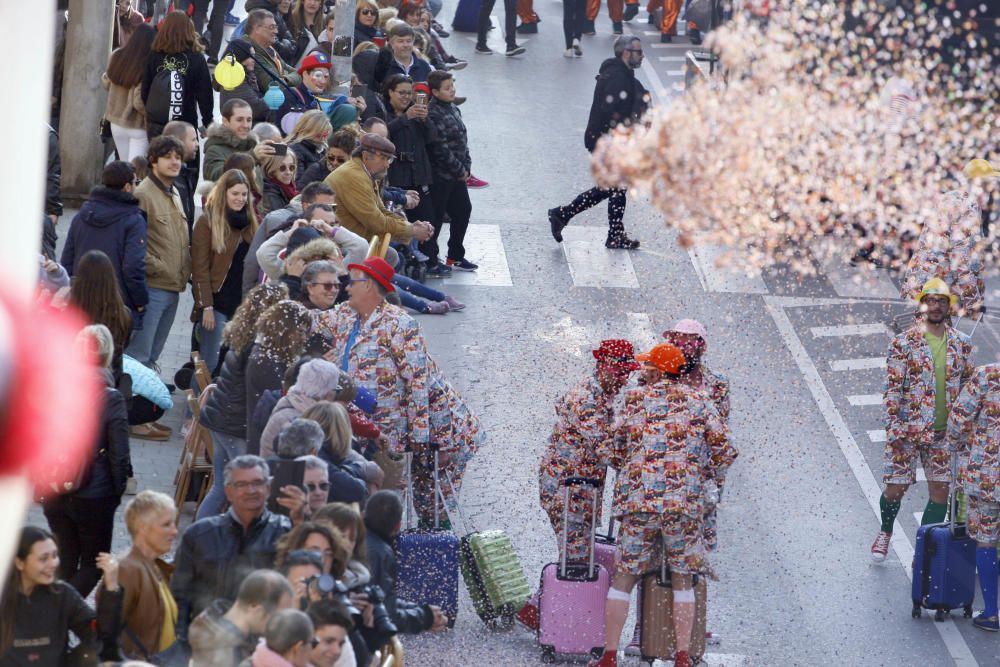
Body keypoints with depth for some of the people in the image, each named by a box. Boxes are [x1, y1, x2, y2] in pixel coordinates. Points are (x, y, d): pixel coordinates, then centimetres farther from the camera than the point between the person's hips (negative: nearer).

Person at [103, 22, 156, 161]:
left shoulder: (117, 56, -5)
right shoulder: (147, 66, -23)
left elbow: (106, 83, 10)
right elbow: (139, 102, -23)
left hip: (116, 122, 6)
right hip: (138, 125, -6)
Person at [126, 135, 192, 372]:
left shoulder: (175, 194, 18)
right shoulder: (143, 194, -12)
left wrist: (185, 270, 14)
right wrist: (156, 268, -17)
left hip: (173, 289, 9)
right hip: (152, 287, -9)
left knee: (153, 354, 16)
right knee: (139, 353, -9)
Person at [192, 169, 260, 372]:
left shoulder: (250, 222, 13)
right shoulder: (207, 222, -4)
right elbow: (200, 268, -7)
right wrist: (206, 306, -13)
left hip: (242, 304, 5)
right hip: (216, 302, -5)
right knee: (212, 364, -6)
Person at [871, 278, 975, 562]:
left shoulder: (961, 344, 4)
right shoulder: (903, 342, -7)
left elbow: (968, 385, 12)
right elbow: (892, 387, -8)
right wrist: (892, 426, -14)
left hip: (944, 432, 3)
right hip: (907, 430, -3)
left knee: (940, 491, 2)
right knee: (895, 489, 3)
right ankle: (885, 532, 34)